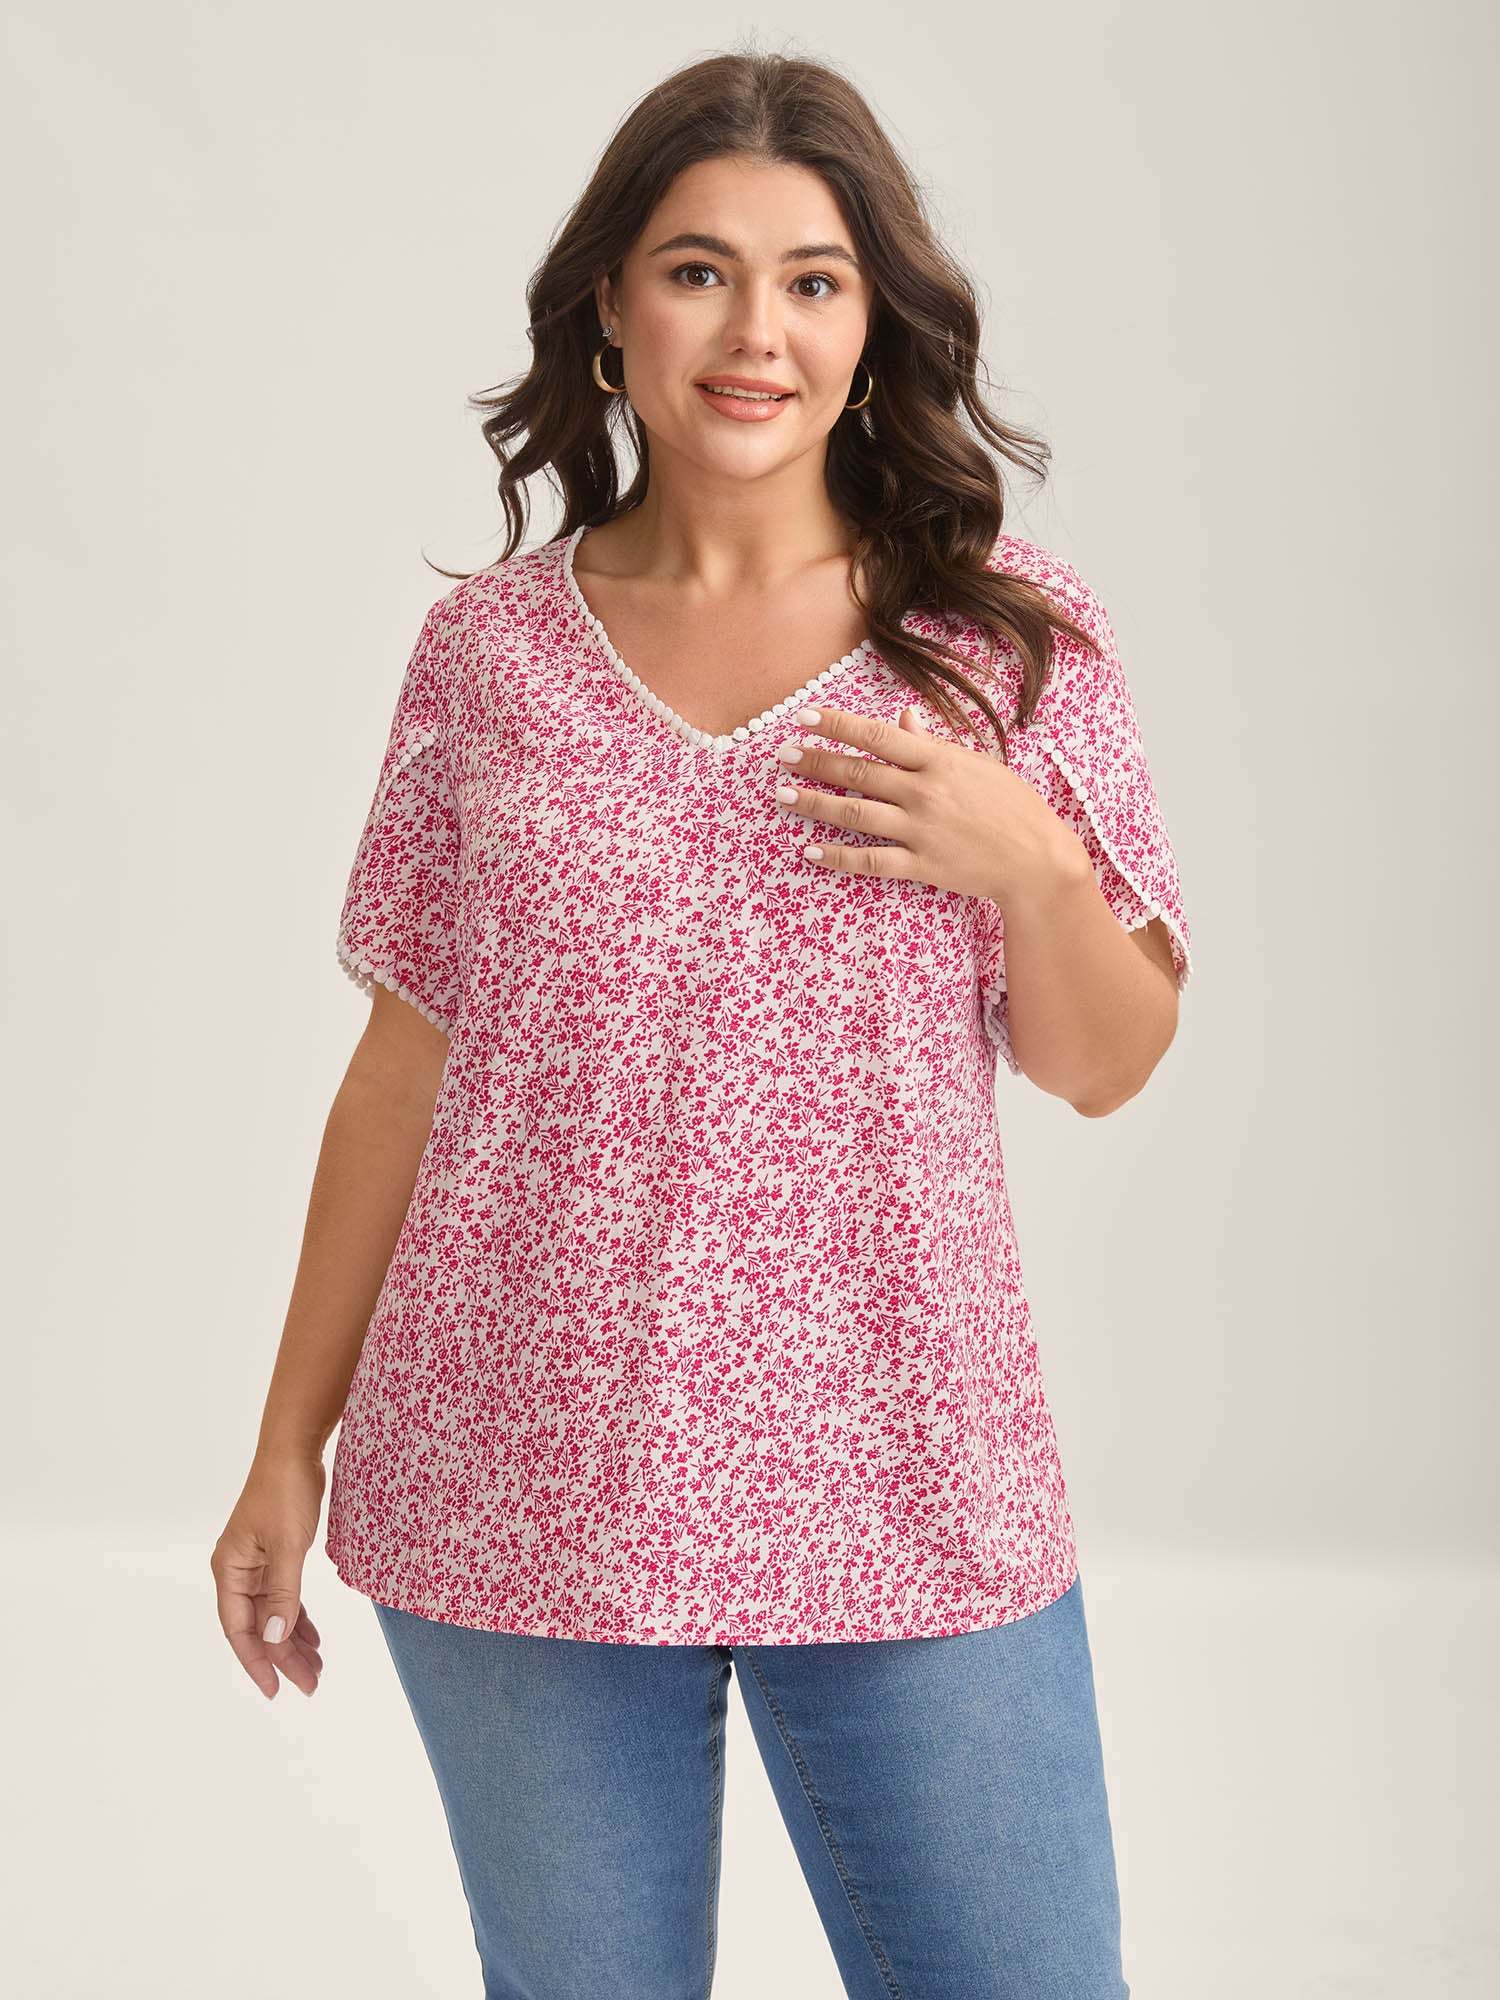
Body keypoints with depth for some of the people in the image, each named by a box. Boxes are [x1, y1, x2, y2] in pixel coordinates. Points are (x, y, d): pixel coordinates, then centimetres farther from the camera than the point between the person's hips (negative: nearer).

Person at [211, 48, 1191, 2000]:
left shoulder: (1008, 632, 2)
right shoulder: (491, 646, 2)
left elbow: (1106, 1068, 6)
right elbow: (406, 1062, 7)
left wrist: (1023, 862, -14)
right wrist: (289, 1444, 8)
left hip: (906, 1485, 0)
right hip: (525, 1493, 0)